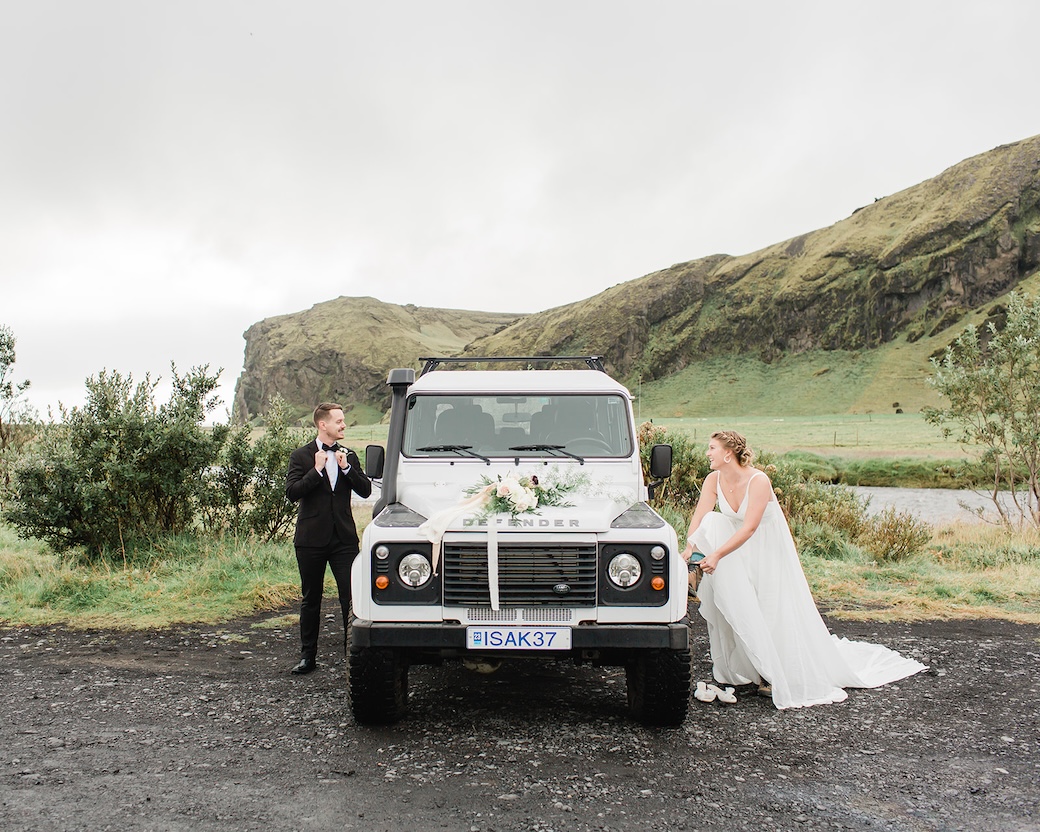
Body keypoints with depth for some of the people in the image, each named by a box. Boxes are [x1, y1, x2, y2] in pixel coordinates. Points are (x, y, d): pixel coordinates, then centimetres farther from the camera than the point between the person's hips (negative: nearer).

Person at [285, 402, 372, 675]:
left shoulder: (348, 456, 10)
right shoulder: (301, 456, 1)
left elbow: (365, 490, 1)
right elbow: (292, 492, -12)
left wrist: (346, 468, -10)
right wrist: (317, 470, -16)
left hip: (344, 537, 2)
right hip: (311, 538, -2)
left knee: (351, 597, -4)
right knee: (310, 599, 8)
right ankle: (308, 655, 18)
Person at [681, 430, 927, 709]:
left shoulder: (758, 481, -28)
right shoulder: (713, 480, -10)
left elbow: (748, 529, -36)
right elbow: (699, 517, -18)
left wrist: (717, 555, -44)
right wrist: (690, 547, -36)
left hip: (770, 552, -5)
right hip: (738, 551, 5)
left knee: (777, 615, -1)